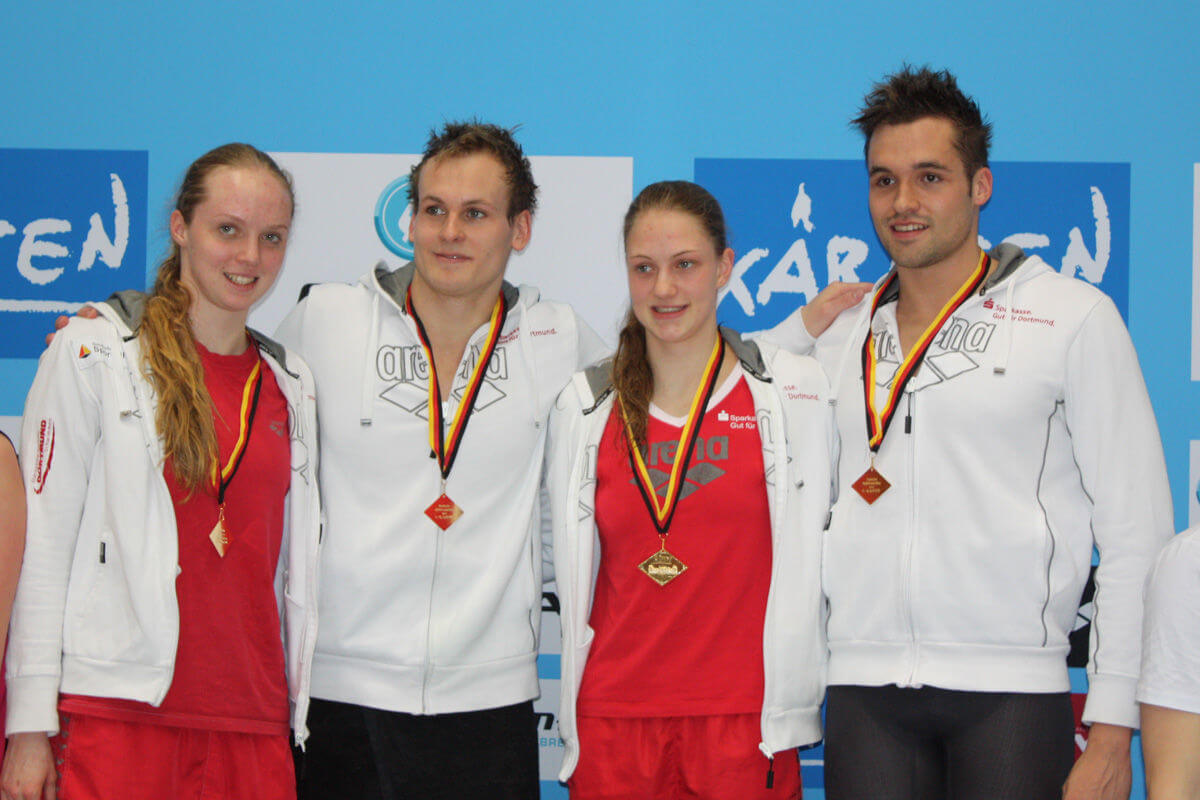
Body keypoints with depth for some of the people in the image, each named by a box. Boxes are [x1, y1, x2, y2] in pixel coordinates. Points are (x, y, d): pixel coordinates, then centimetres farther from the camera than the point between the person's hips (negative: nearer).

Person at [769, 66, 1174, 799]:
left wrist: (1113, 730, -6)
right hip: (865, 690, 3)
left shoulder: (1075, 319, 2)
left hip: (1013, 690, -3)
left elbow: (1136, 536, 0)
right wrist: (801, 328, 7)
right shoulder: (843, 331, 13)